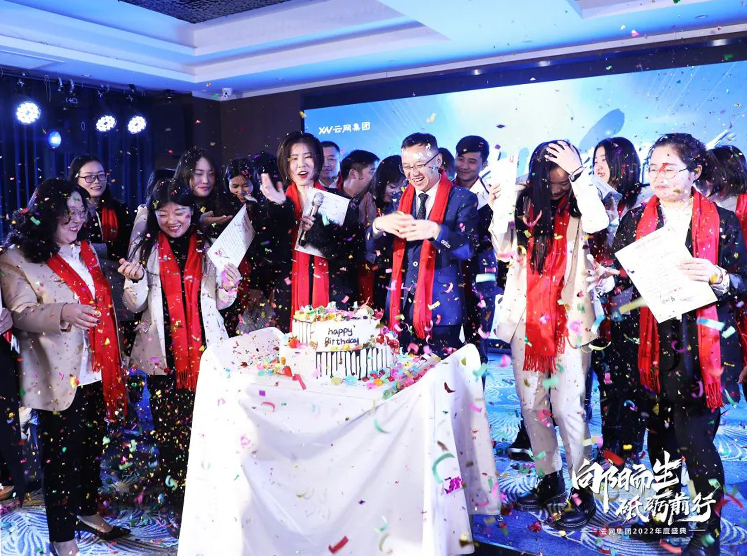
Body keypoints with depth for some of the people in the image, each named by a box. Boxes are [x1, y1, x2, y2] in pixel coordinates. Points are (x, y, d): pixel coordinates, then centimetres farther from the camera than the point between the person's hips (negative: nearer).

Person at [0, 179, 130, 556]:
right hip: (58, 378, -6)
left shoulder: (85, 250, 14)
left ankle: (88, 511, 37)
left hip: (96, 372, 6)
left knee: (93, 446, 16)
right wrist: (64, 314, -31)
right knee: (61, 455, 3)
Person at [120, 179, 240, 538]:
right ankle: (176, 503, 15)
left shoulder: (207, 248, 6)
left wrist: (229, 287, -10)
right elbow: (135, 305, 7)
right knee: (168, 426, 1)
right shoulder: (146, 249, 6)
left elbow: (220, 303, 11)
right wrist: (135, 281, -13)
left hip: (205, 350, 0)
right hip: (163, 353, 0)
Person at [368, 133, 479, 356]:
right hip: (400, 307, 4)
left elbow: (468, 249, -14)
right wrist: (378, 225, -18)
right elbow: (372, 248, 5)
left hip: (440, 310, -3)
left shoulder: (462, 199, -3)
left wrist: (435, 231, -32)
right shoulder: (399, 199, 9)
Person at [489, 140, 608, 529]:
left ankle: (583, 492, 9)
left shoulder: (578, 207, -1)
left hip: (567, 319, -4)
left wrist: (577, 171, -21)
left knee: (568, 406, -6)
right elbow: (504, 252, 5)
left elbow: (598, 223, -23)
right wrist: (499, 213, -9)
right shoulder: (523, 205, 6)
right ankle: (550, 479, 27)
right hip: (526, 318, 4)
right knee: (531, 403, 11)